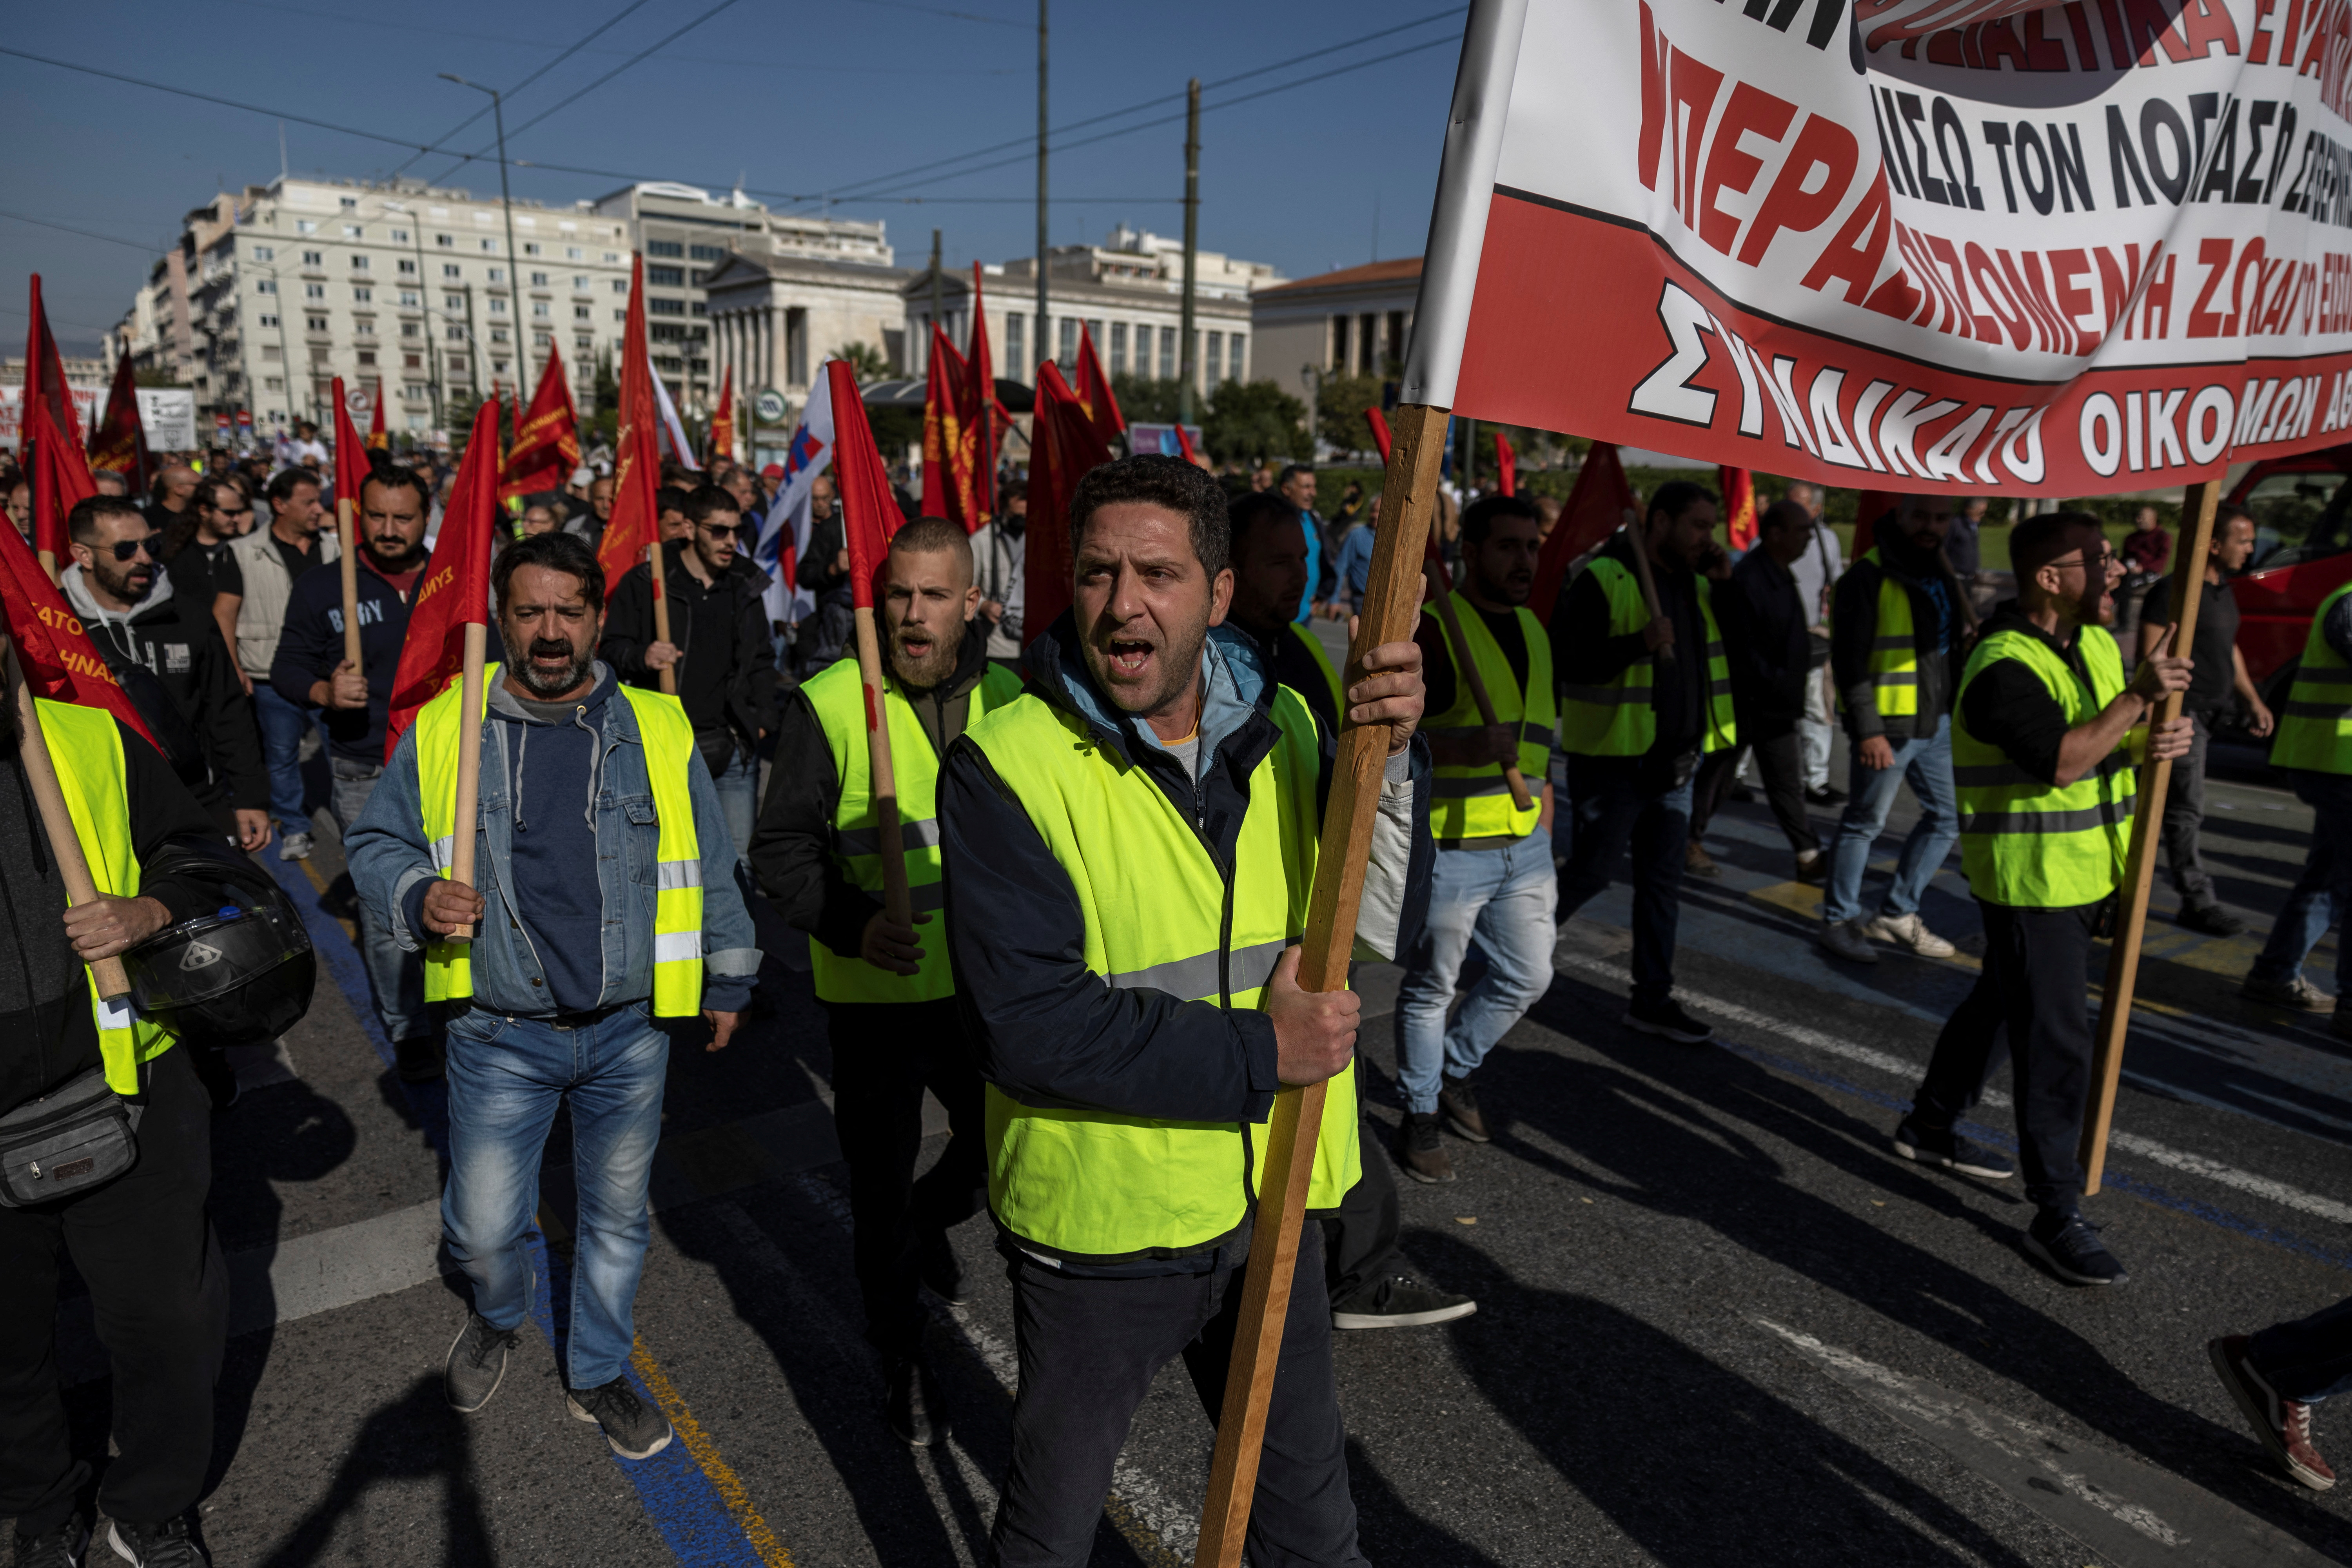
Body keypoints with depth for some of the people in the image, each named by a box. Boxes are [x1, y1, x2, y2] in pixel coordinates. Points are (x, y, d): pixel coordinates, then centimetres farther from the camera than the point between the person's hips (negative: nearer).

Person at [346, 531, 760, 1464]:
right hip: (499, 1036, -1)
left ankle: (597, 1374, 38)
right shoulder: (443, 730, -3)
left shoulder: (657, 730, -1)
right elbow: (375, 844, 9)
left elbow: (711, 868, 8)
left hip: (629, 1032, 1)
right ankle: (497, 1320, 43)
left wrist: (726, 983, 12)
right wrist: (417, 897, -13)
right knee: (483, 1228, 7)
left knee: (617, 1215, 15)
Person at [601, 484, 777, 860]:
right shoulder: (645, 582, 1)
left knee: (738, 857, 0)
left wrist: (763, 718, 10)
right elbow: (610, 651, 4)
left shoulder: (746, 585, 12)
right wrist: (642, 657, -18)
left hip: (733, 749, 3)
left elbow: (762, 660, 21)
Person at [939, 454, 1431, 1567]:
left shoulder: (1281, 731, -2)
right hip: (1097, 1233, -3)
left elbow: (1379, 928, -6)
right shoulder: (1005, 767, -18)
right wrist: (1257, 1053, -23)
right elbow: (1025, 1024, -25)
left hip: (1270, 1208, 4)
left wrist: (1386, 758, -21)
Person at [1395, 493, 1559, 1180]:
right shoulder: (1432, 628, -13)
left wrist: (1544, 839, 20)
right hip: (1448, 847, -7)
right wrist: (1465, 746, -33)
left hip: (1524, 846, 7)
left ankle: (1456, 1070, 38)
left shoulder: (1532, 628, 12)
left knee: (1528, 976, 15)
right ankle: (1420, 1115, 24)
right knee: (1430, 987, 7)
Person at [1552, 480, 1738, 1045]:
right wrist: (1640, 644, -29)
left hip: (1674, 764, 7)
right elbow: (1566, 660, -19)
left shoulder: (1699, 587, 11)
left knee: (1662, 883, 10)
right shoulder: (1603, 580, -13)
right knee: (1590, 871, 3)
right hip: (1611, 763, -7)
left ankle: (1653, 1000, 19)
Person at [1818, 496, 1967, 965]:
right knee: (1865, 822, 1)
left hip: (1936, 722, 8)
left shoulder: (1938, 569, 12)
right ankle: (1838, 920, 15)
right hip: (1887, 726, -8)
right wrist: (1867, 730, -21)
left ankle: (1896, 915, 25)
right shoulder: (1869, 576, -13)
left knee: (1946, 816, 13)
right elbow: (1849, 659, -17)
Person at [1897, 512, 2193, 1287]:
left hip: (2083, 870, 10)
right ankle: (2057, 1214, 5)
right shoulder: (2004, 669, -21)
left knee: (2001, 1004, 22)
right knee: (2055, 1043, -5)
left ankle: (1931, 1127, 39)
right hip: (2030, 879, -9)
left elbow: (2127, 734, 11)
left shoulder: (2095, 643, 8)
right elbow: (2061, 760, -31)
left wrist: (2167, 733, -11)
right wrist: (2138, 697, -23)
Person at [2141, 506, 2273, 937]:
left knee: (2176, 805, 15)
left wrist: (2253, 700, 21)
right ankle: (2197, 901, -1)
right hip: (2183, 713, -10)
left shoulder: (2224, 591, 16)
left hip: (2210, 715, 10)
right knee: (2187, 809, -5)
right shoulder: (2173, 590, -14)